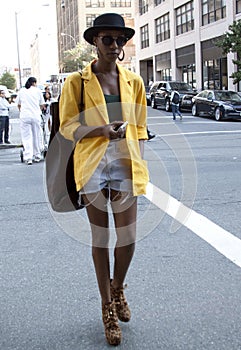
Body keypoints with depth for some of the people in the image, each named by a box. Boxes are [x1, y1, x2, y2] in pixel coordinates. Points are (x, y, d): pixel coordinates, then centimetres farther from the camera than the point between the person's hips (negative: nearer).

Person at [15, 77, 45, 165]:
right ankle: (37, 156, 20)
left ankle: (28, 158, -10)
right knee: (36, 136, 12)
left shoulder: (21, 91, 10)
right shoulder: (37, 90, 7)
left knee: (26, 137, -1)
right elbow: (42, 105, 13)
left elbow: (18, 105, 17)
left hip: (24, 116, 0)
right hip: (36, 116, 0)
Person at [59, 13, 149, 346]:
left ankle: (118, 288, 31)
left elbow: (140, 128, 12)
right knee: (100, 237, 6)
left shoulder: (134, 82, 8)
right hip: (93, 164, -1)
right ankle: (108, 306, 22)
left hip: (125, 164, 2)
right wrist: (102, 130, -17)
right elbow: (67, 127, -1)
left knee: (128, 238, 0)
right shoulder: (76, 82, 1)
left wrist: (140, 166, 2)